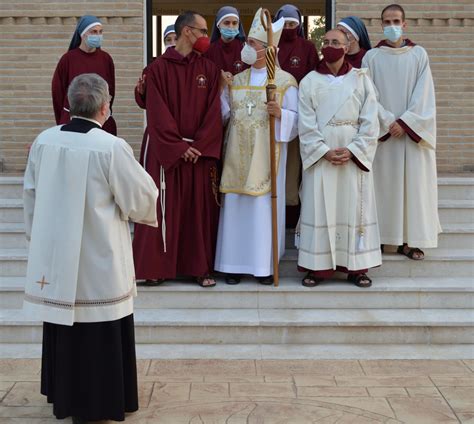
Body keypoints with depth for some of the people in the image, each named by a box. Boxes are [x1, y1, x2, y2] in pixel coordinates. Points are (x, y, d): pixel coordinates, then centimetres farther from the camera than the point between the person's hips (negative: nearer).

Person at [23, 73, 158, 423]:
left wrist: (36, 236, 23)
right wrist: (146, 185, 14)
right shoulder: (111, 147, -19)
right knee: (98, 331, 8)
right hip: (97, 260, -5)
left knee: (62, 325, 19)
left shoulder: (43, 141, -3)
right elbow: (141, 199, -10)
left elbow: (31, 196, 9)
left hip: (54, 254, 5)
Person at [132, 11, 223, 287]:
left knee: (200, 209, 5)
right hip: (165, 152, -2)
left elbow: (213, 112, 1)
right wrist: (179, 147, -14)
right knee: (164, 208, 1)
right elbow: (157, 114, -7)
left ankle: (201, 268, 12)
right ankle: (158, 266, 9)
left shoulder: (209, 69, 7)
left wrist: (199, 147, -10)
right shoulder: (159, 68, -2)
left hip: (201, 152, 3)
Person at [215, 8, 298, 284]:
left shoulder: (286, 81, -1)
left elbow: (297, 119, -3)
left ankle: (265, 264, 8)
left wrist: (280, 114, -21)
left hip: (267, 154, -4)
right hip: (238, 154, 4)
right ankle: (236, 263, 12)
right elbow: (223, 112, 11)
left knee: (264, 206, -2)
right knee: (236, 205, 4)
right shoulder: (235, 79, 12)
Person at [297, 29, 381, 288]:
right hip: (320, 156, 0)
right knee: (319, 208, 0)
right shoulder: (309, 81, 5)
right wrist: (324, 151, -13)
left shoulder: (361, 79, 5)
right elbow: (306, 124, -2)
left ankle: (356, 267, 9)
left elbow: (370, 122, 0)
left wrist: (352, 150, -12)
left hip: (355, 155, 0)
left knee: (354, 207, 2)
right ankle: (318, 266, 6)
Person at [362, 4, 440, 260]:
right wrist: (388, 122, -11)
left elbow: (423, 95, -1)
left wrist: (405, 122, -11)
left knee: (413, 182, -1)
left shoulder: (419, 54, 5)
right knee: (384, 183, 0)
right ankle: (381, 238, 5)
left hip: (413, 131, 1)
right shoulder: (372, 57, 4)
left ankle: (410, 239, 4)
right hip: (383, 131, 0)